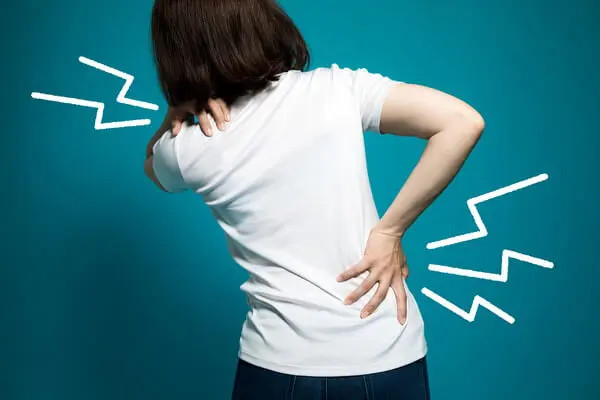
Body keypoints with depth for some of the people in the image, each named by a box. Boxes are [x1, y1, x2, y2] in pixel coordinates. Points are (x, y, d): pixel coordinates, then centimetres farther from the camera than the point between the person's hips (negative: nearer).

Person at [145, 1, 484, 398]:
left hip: (278, 367, 0)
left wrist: (178, 109, 0)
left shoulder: (186, 147, -6)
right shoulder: (336, 89, -8)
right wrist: (390, 231, -10)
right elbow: (463, 122, -13)